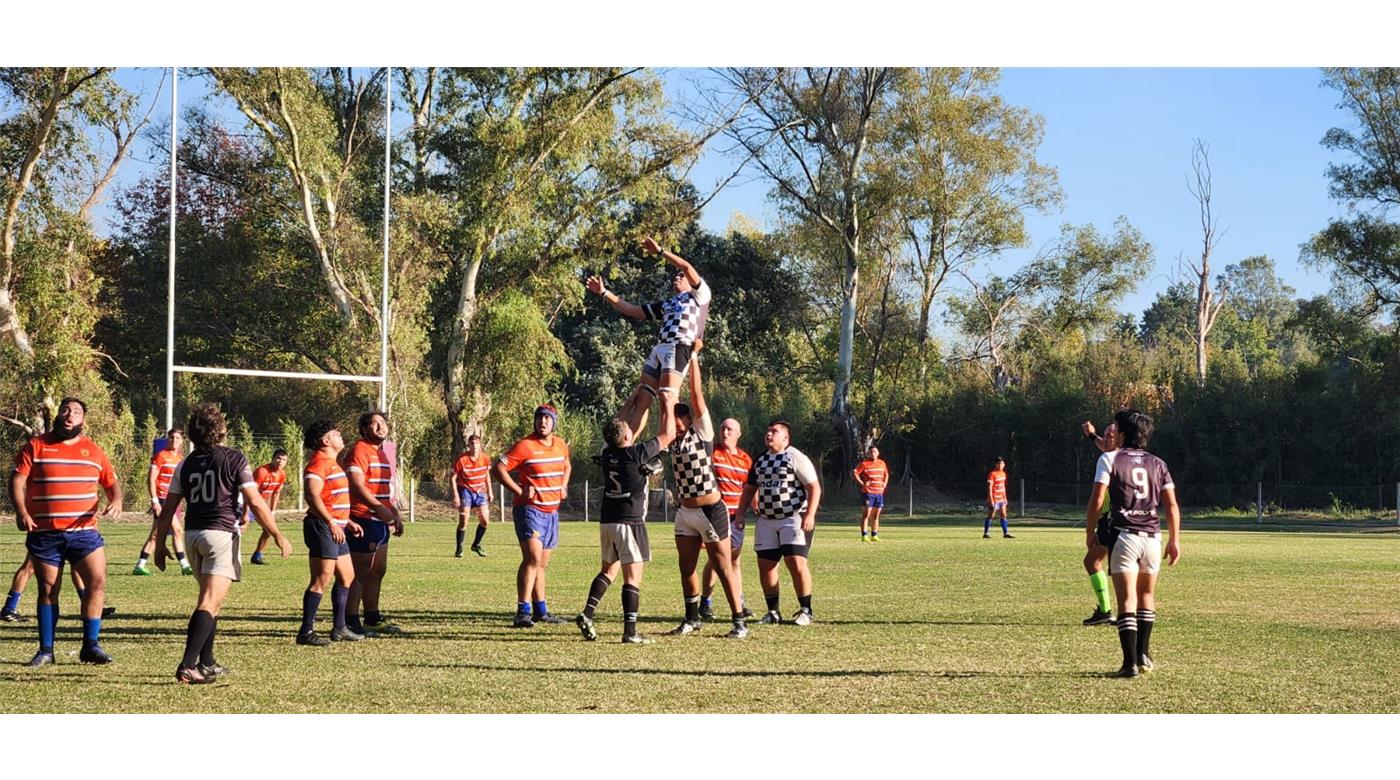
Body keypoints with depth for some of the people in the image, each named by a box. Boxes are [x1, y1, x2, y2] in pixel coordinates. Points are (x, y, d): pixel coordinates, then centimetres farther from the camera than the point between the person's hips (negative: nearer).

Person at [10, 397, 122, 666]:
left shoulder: (94, 451, 10)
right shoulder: (36, 447, 4)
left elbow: (111, 483, 15)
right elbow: (17, 481, -3)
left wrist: (116, 501, -7)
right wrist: (21, 511, -19)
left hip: (84, 531, 1)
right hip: (44, 533, -1)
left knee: (97, 582, -11)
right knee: (48, 590, 5)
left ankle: (91, 646, -2)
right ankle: (45, 650, 15)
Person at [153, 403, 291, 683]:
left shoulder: (186, 465, 9)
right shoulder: (234, 459, -5)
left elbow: (167, 509, 9)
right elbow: (256, 503, -9)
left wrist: (160, 545, 17)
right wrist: (278, 536, -2)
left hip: (192, 535, 6)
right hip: (222, 533, -6)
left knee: (210, 601, 21)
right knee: (209, 604, -10)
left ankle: (206, 663, 24)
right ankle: (187, 665, -22)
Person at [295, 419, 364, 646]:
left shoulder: (332, 464, 21)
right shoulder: (318, 463, -12)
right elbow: (312, 495, -24)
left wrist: (348, 522, 25)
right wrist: (331, 523, -29)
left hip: (336, 528, 11)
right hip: (323, 527, -11)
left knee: (346, 577, 15)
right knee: (321, 580, -11)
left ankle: (339, 628, 22)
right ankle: (306, 632, -9)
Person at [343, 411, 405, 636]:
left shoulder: (381, 453, 21)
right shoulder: (360, 451, -11)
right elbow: (357, 485, -22)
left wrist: (395, 514, 25)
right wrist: (378, 507, -31)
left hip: (381, 522, 10)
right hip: (364, 521, -10)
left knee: (377, 571, 16)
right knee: (360, 573, -7)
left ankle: (373, 619, 25)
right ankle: (350, 623, -4)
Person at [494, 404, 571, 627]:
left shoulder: (561, 445, 10)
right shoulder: (525, 446, -12)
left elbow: (567, 466, 31)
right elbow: (499, 468, -15)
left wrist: (563, 487, 13)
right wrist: (518, 490, -19)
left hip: (551, 511, 7)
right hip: (530, 509, -7)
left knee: (542, 564, 15)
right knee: (533, 558, -20)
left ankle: (540, 611, 24)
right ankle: (523, 612, -21)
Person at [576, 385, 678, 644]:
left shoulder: (607, 455, 5)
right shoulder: (636, 454, -13)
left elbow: (636, 427, 21)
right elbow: (668, 434, -2)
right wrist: (668, 405, 11)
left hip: (606, 521, 7)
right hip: (630, 522, -7)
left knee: (608, 570, 20)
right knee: (633, 577, -4)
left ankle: (587, 614, 6)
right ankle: (630, 632, -7)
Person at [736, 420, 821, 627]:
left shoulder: (796, 458, -6)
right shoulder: (760, 461, 15)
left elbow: (814, 487, -11)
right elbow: (749, 489, 23)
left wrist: (810, 515, -20)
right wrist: (741, 514, 13)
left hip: (793, 519, -6)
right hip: (766, 520, 6)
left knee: (796, 563, -14)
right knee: (765, 565, 2)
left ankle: (805, 610, -2)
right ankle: (773, 612, 13)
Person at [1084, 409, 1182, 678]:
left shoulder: (1109, 459, 0)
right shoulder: (1157, 464, 12)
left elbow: (1096, 500, -7)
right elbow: (1171, 504, 6)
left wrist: (1090, 533, 3)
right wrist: (1175, 540, 11)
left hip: (1123, 536, -4)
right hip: (1152, 536, 4)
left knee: (1127, 600, -3)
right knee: (1146, 595, 22)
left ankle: (1131, 662, -9)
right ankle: (1143, 654, 23)